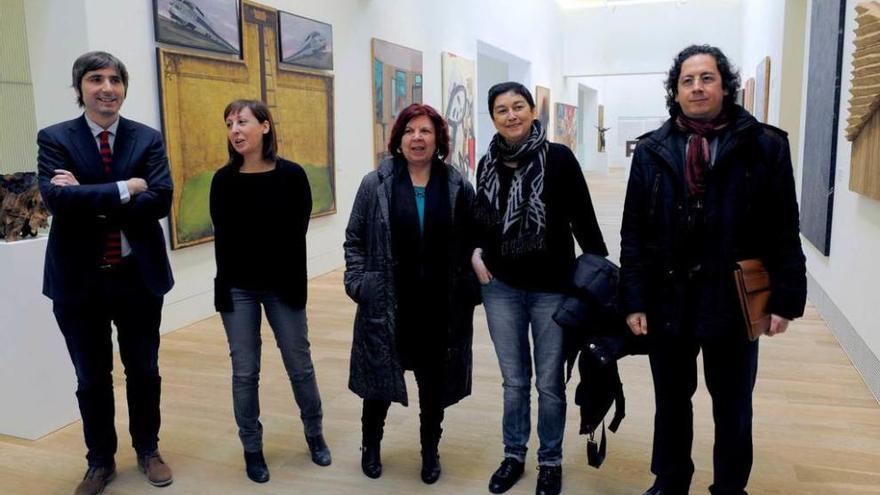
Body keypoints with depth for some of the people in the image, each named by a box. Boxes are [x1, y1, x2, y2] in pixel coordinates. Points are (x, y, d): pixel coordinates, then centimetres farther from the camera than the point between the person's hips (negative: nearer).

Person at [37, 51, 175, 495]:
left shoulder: (148, 139, 1)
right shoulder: (54, 138, -2)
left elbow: (161, 200, -14)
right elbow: (56, 198, -20)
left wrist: (90, 200, -18)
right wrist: (124, 189, -19)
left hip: (138, 274, 1)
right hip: (79, 278, -1)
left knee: (143, 370, 14)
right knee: (91, 378, 12)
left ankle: (147, 450, 35)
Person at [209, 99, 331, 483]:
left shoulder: (291, 175, -8)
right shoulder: (224, 179, -3)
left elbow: (297, 233, -5)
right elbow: (222, 237, 2)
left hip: (283, 285, -1)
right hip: (237, 287, 1)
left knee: (300, 366, 9)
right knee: (244, 372, 7)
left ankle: (315, 435, 32)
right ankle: (252, 448, 25)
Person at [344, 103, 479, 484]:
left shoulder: (458, 186, 0)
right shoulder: (376, 184, -2)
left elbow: (472, 242, 5)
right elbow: (354, 239, 4)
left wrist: (470, 288, -2)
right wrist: (357, 283, -4)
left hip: (440, 306, 1)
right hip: (386, 305, 0)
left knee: (434, 380, 14)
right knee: (379, 377, 13)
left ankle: (430, 450, 37)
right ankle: (371, 445, 39)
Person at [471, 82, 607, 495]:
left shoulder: (558, 158, -9)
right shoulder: (488, 163, 3)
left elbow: (583, 219, -7)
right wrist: (477, 252, -2)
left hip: (552, 288, -3)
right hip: (501, 288, 3)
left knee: (550, 383, 11)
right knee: (514, 380, 16)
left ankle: (551, 461, 31)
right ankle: (513, 455, 34)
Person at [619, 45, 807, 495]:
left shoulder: (765, 146, -3)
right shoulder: (652, 150, 2)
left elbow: (784, 232, -3)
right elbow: (633, 233, -1)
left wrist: (785, 299, -7)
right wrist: (634, 300, -5)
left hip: (734, 302, -1)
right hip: (669, 299, 1)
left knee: (733, 406, 16)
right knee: (671, 402, 17)